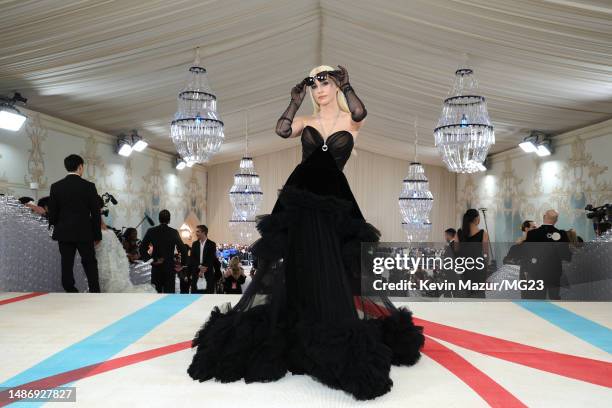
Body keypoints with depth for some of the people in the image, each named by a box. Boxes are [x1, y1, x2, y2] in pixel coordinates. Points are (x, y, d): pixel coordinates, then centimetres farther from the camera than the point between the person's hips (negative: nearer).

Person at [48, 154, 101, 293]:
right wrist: (97, 235, 4)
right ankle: (95, 292, 9)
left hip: (64, 233, 2)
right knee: (90, 264, 8)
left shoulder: (56, 186, 0)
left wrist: (56, 229, 16)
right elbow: (96, 213, -4)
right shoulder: (89, 186, -6)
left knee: (66, 266, 6)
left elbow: (52, 213, 3)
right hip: (84, 233, -2)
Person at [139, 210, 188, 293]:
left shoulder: (151, 231, -2)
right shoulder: (174, 232, -4)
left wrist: (152, 260, 2)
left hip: (156, 268, 1)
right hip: (170, 268, -1)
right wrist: (183, 264, 5)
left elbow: (142, 248, -5)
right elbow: (183, 249, -6)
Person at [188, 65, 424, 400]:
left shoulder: (350, 121, 8)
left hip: (334, 200, -2)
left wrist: (346, 84, -5)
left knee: (335, 271, -4)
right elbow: (282, 130, -7)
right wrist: (295, 99, -1)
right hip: (299, 198, 2)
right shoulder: (305, 121, 14)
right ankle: (292, 338, 17)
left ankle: (337, 341, 10)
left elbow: (361, 112, -17)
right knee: (296, 268, 4)